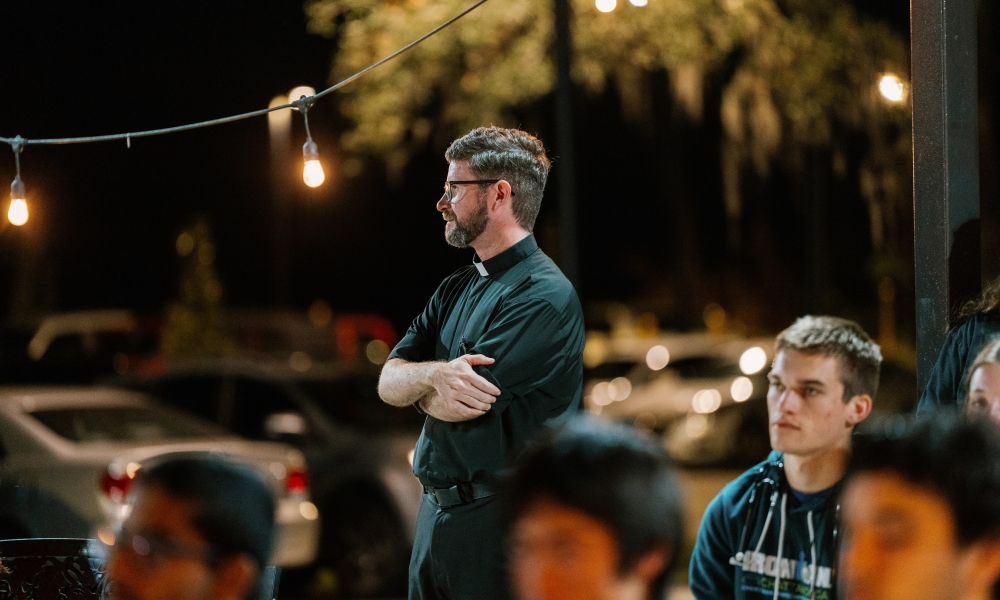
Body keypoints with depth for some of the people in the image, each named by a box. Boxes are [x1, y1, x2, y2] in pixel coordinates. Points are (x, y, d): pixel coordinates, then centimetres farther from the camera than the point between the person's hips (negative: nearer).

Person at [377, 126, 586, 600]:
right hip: (435, 517, 8)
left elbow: (457, 406, -21)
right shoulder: (457, 289, 14)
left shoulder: (543, 297, -15)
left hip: (498, 526, -8)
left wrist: (418, 383, 1)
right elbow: (389, 383, 4)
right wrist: (435, 375, -18)